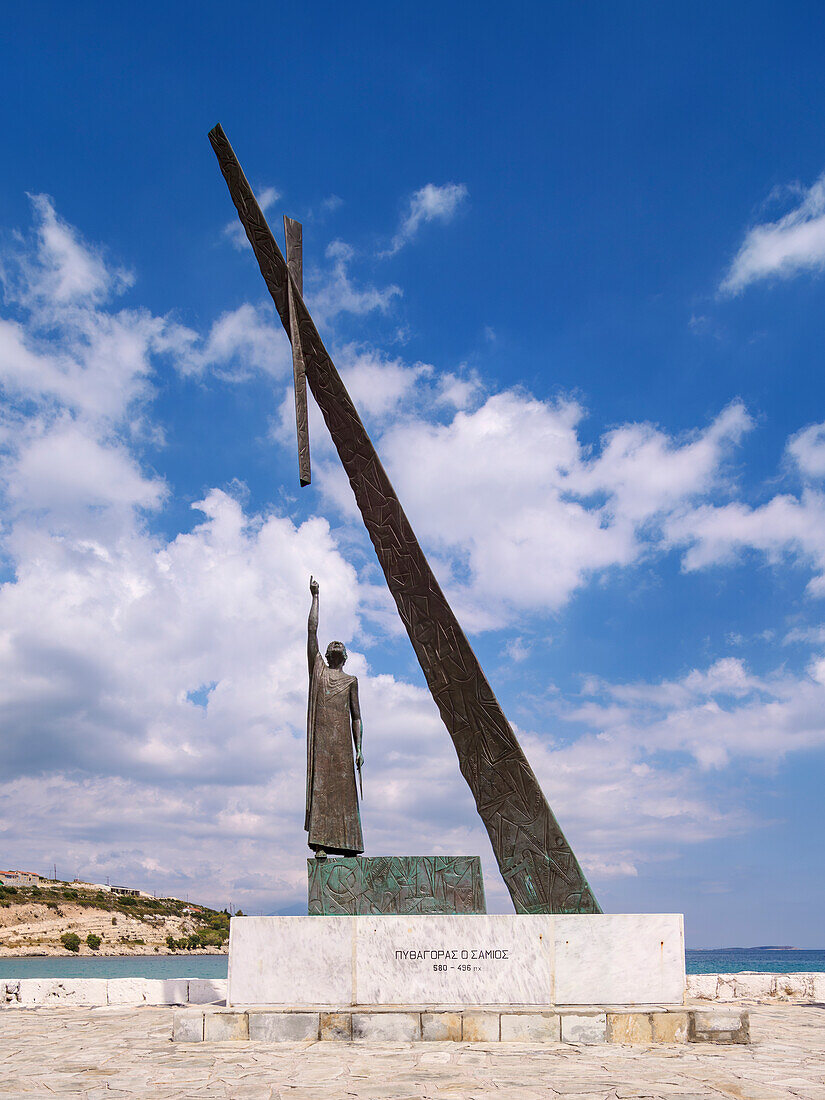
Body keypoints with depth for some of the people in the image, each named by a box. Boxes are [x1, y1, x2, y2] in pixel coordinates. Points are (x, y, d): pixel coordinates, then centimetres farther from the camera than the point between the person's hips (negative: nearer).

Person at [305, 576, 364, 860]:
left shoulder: (350, 681, 22)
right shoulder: (317, 668, 21)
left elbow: (356, 717, 15)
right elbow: (312, 630, 15)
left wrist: (359, 748, 4)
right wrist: (315, 596, 16)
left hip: (342, 739, 1)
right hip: (320, 735, -1)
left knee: (343, 788, -5)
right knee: (319, 786, -8)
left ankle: (348, 845, -8)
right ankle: (320, 844, -13)